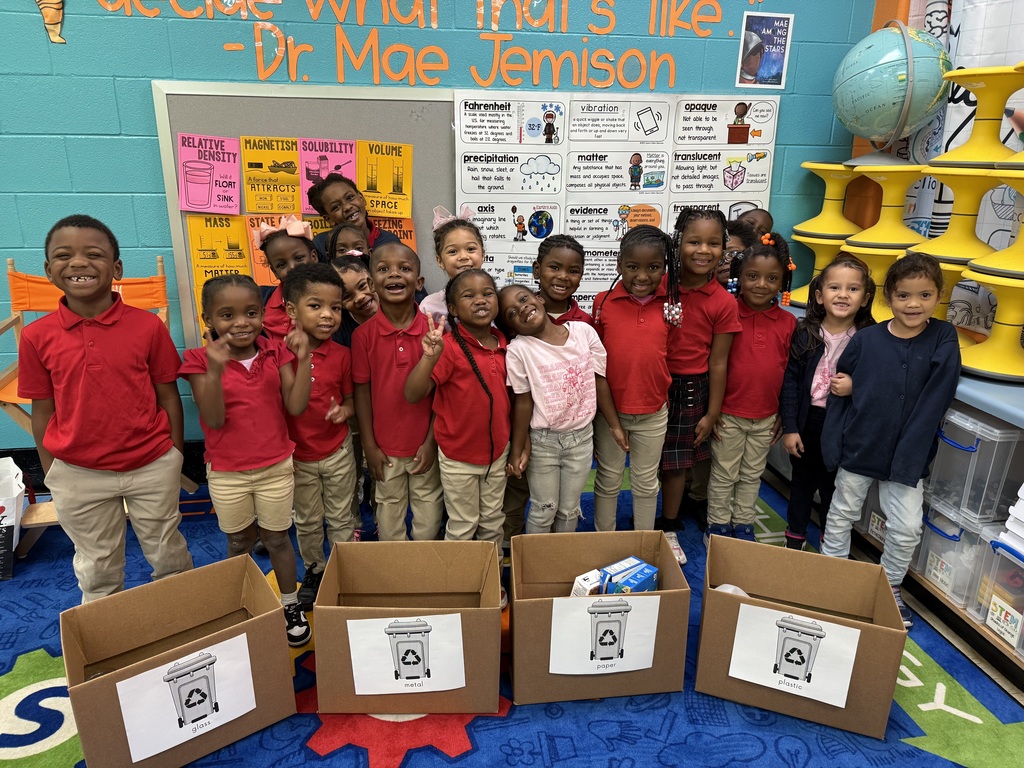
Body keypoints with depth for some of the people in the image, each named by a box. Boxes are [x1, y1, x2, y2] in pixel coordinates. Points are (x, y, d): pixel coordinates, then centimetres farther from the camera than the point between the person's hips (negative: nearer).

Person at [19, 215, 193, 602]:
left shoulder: (148, 326, -10)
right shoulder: (37, 337, -7)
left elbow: (168, 397, -3)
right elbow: (42, 413, 1)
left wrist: (175, 460, -1)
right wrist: (51, 476, 5)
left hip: (153, 467, -1)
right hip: (78, 476, 1)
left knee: (169, 556, 18)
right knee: (96, 570, 21)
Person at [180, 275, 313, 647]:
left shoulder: (276, 353, -5)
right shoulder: (202, 361, -10)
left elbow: (295, 406, -12)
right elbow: (214, 419, -19)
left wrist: (303, 359, -24)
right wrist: (215, 371, -33)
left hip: (275, 467, 1)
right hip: (226, 473, 0)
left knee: (277, 538, 13)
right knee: (239, 543, 16)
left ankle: (291, 606, 31)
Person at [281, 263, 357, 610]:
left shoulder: (341, 355, -10)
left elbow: (350, 399, 2)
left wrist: (344, 411, -21)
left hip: (338, 452, 1)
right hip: (297, 456, 0)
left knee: (341, 519, 15)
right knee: (307, 522, 19)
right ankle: (314, 570, 41)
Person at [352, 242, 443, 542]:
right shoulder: (363, 334, -11)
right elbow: (361, 391, -5)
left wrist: (431, 441, -7)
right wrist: (369, 446, -4)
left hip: (425, 444, 0)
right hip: (385, 446, 0)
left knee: (429, 513, 18)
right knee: (389, 514, 19)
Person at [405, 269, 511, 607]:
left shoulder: (502, 344, -2)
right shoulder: (449, 346, -20)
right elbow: (413, 394, -28)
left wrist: (516, 442, 11)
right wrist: (429, 356, -43)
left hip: (497, 451, 5)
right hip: (458, 456, -5)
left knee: (492, 523, 20)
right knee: (462, 527, 13)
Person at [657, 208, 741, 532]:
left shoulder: (724, 303, -9)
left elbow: (718, 363, -5)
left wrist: (712, 413, -1)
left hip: (691, 389, -1)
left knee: (675, 463, 12)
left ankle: (669, 525, 31)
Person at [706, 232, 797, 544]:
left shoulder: (788, 323, -3)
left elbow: (790, 371, 5)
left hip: (766, 417, 3)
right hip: (728, 414, -3)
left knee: (752, 474, 19)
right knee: (723, 475, 12)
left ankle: (743, 525, 36)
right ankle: (717, 526, 29)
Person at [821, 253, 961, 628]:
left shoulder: (943, 340, -9)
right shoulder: (866, 339, -8)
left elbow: (934, 401, -13)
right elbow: (839, 392, -2)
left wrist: (908, 459, -17)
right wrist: (832, 443, -6)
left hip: (908, 456, 0)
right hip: (858, 448, 1)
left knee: (907, 528, 5)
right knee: (841, 515, 14)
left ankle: (890, 588, 30)